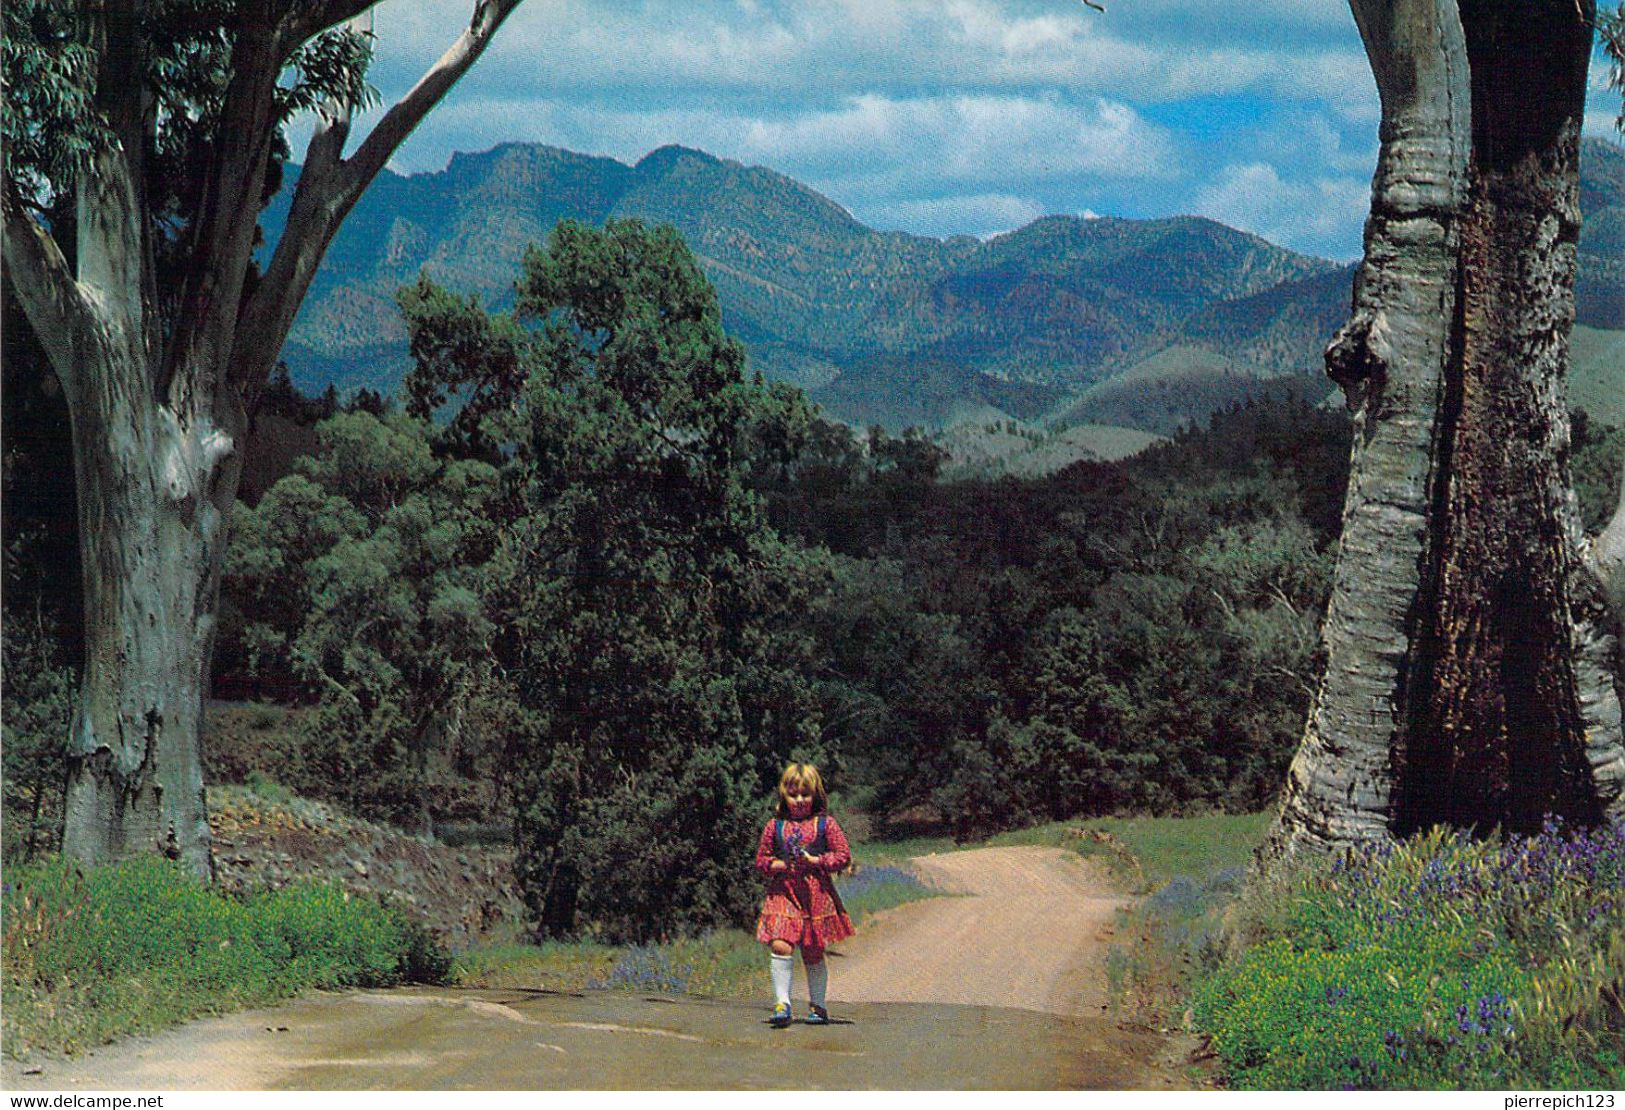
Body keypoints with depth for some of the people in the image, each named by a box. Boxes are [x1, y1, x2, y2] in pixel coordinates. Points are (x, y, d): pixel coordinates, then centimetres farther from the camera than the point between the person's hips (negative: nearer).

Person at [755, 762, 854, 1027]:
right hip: (783, 893, 0)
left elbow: (844, 855, 1)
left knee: (813, 953, 7)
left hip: (816, 894, 0)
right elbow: (761, 860, 12)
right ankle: (781, 1004, -15)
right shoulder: (775, 826, 8)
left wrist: (815, 861, -11)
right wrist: (778, 865, -8)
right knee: (780, 946, -18)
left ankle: (817, 1005, 22)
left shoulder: (825, 824, 3)